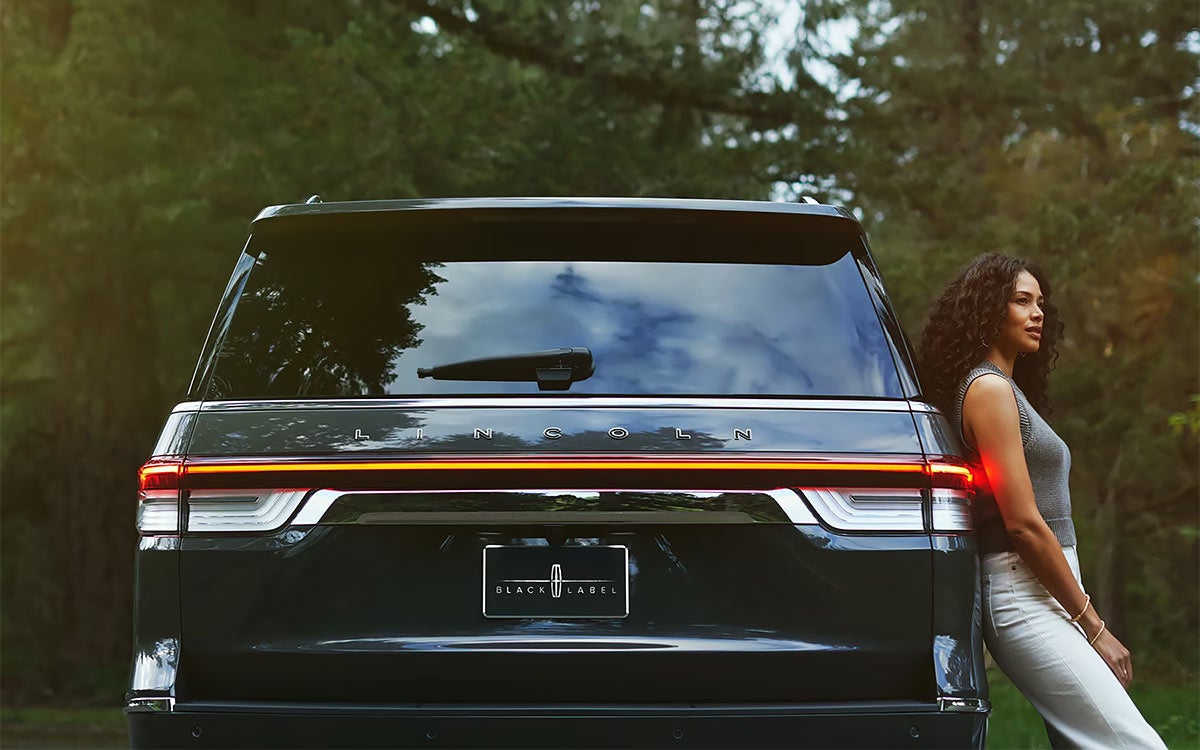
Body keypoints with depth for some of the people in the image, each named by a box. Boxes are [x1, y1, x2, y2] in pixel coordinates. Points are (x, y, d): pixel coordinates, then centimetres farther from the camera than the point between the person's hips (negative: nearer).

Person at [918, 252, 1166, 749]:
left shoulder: (1009, 388, 21)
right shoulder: (988, 388, -9)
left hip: (1045, 594, 10)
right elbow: (1023, 523, -15)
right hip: (1024, 596, -10)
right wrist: (1094, 627, -12)